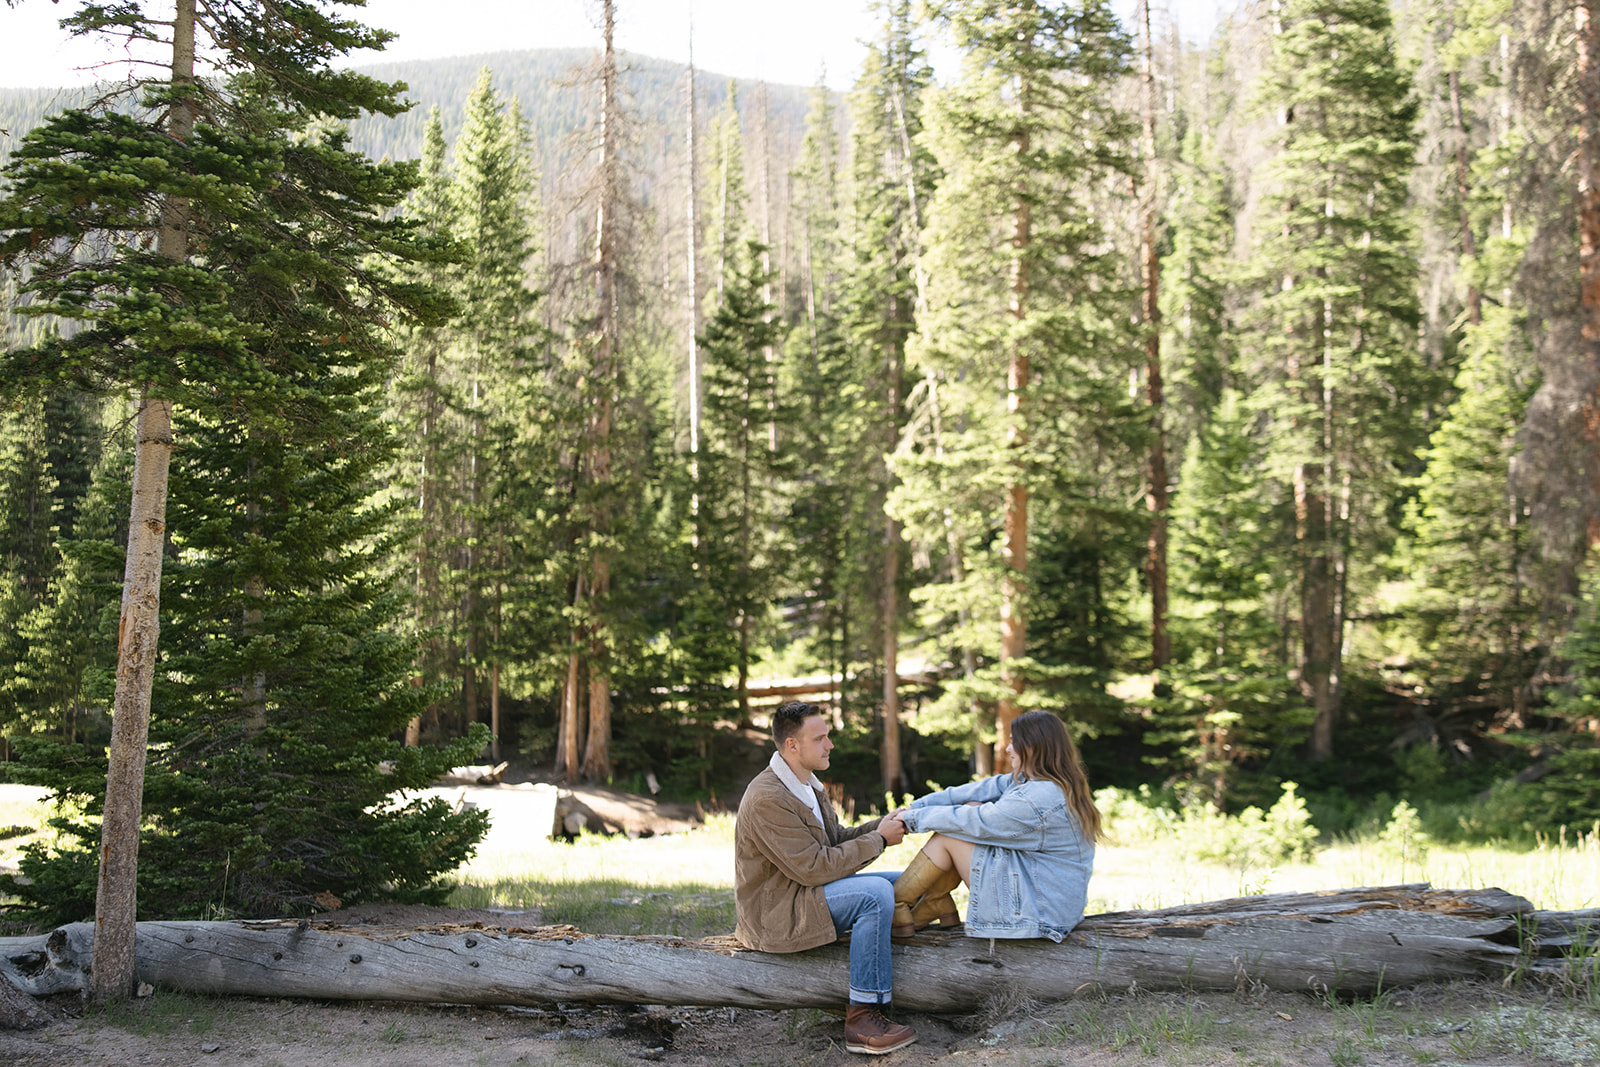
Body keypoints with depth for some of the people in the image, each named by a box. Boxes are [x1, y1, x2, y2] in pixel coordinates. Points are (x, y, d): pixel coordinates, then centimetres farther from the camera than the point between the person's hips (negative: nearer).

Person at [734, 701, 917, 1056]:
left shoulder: (806, 784, 10)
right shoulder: (767, 798, -23)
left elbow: (838, 839, 15)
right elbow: (814, 867, -25)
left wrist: (885, 824, -3)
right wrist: (879, 839, -17)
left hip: (806, 891, 11)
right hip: (775, 912, -11)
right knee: (875, 893, -27)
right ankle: (862, 1018, -22)